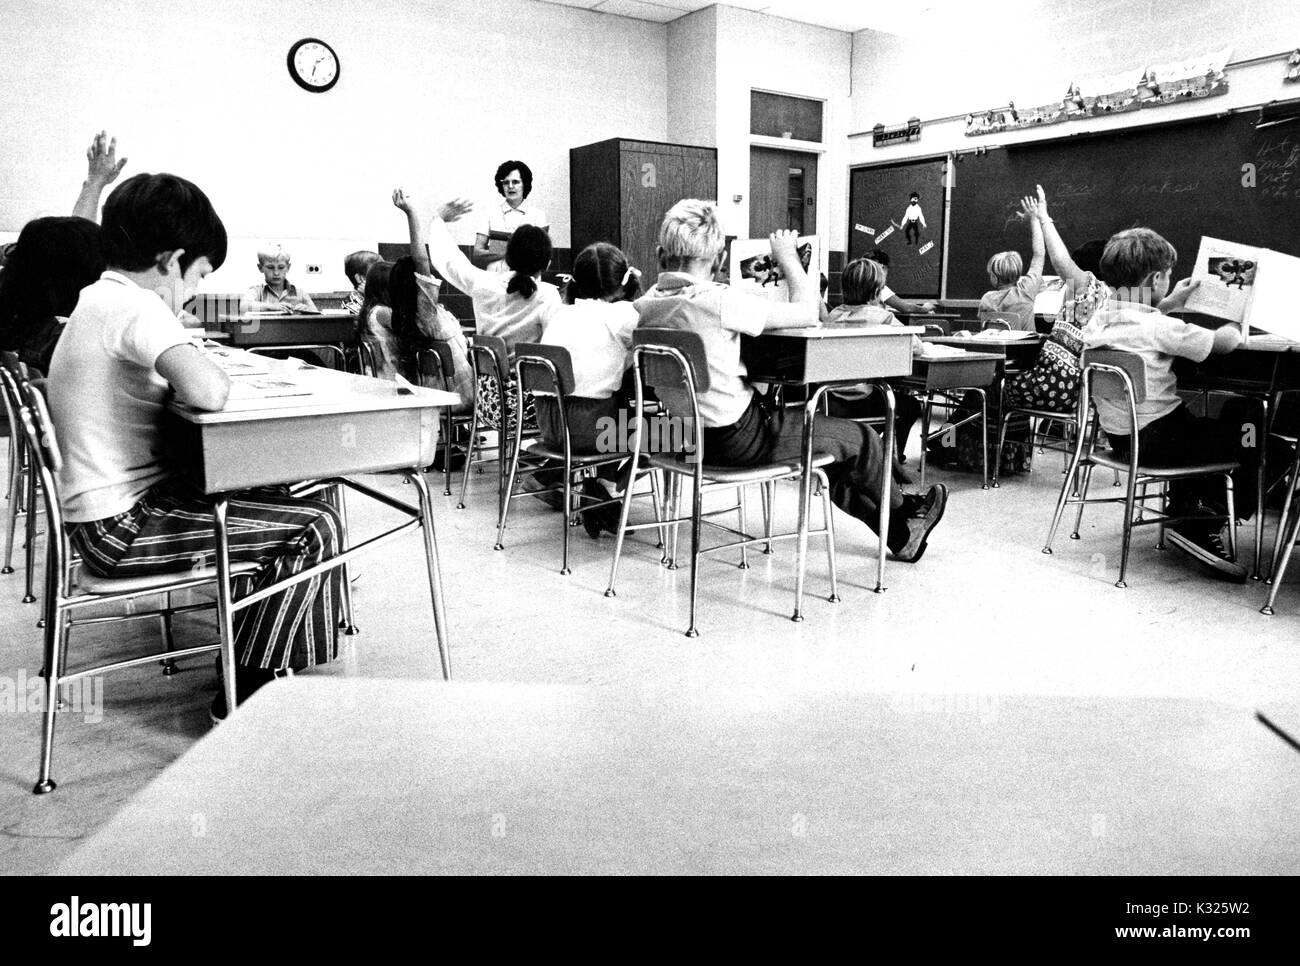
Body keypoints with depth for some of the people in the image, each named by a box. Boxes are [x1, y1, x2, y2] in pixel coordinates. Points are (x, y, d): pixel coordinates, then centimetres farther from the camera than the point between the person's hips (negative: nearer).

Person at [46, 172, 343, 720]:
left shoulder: (96, 300, 12)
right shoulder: (136, 305, -19)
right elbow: (208, 393, -34)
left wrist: (177, 378, 4)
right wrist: (214, 373, -13)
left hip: (111, 513, 10)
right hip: (122, 527, -10)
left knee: (285, 503, 20)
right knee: (316, 528, -11)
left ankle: (270, 657, 25)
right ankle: (241, 701, -1)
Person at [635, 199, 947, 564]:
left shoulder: (646, 304, -4)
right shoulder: (716, 301, -26)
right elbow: (808, 314, -19)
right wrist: (787, 257, -6)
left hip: (691, 435, 9)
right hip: (740, 438, -9)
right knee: (861, 439, 12)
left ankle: (899, 534, 38)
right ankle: (903, 510, 41)